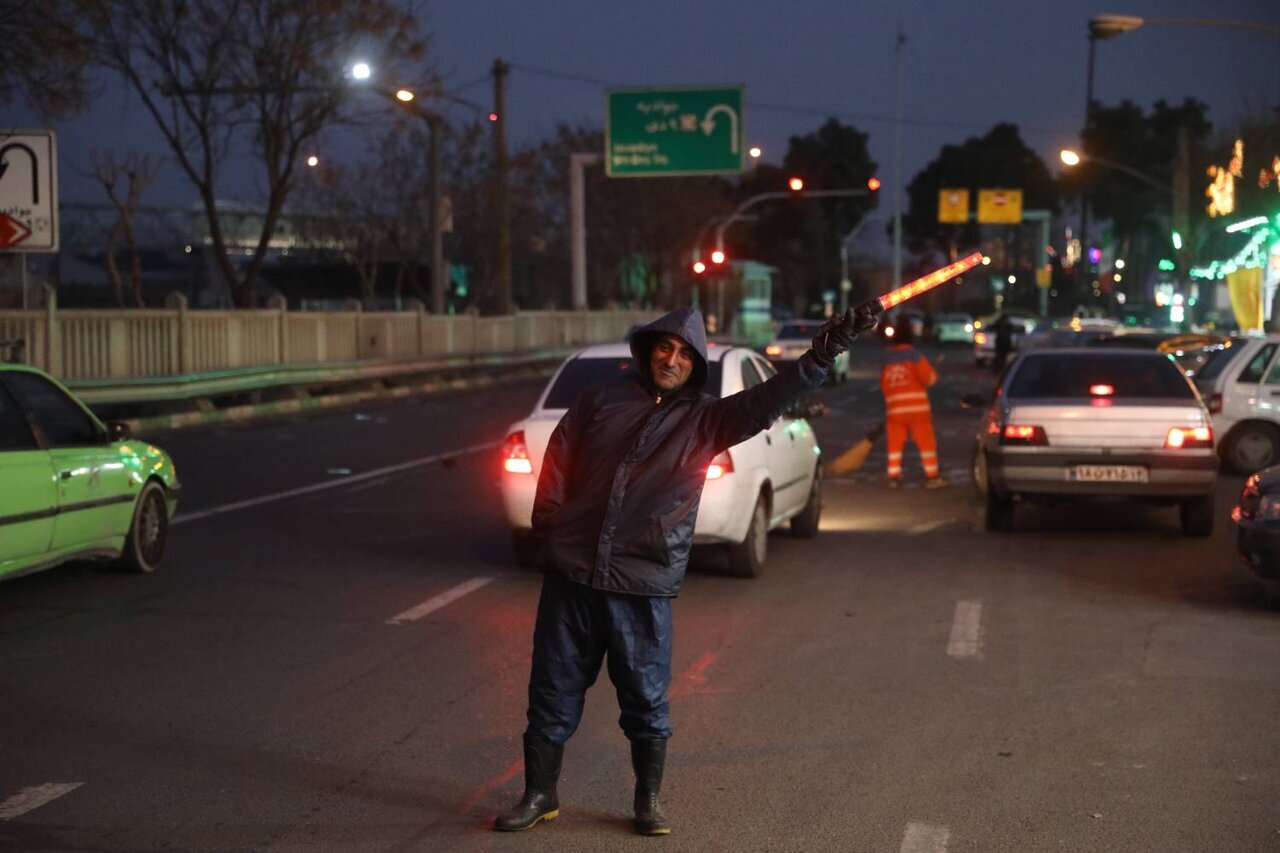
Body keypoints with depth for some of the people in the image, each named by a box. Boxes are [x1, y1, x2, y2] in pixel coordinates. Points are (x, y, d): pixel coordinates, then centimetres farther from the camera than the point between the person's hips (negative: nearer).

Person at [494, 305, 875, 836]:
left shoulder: (705, 419, 2)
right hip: (571, 574, 1)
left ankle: (648, 801, 21)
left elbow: (766, 401, -12)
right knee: (554, 691, 8)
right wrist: (549, 523, 5)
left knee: (646, 700, 5)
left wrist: (819, 359, -25)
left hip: (643, 587, -1)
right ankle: (539, 795, 22)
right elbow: (558, 457, 14)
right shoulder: (603, 401, 8)